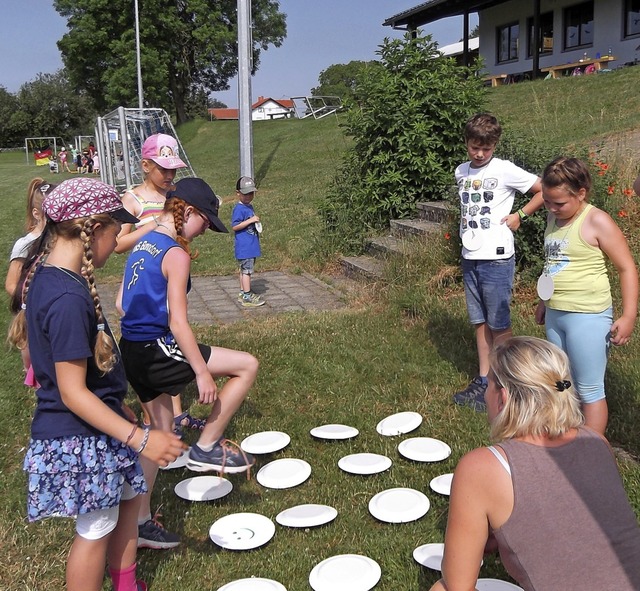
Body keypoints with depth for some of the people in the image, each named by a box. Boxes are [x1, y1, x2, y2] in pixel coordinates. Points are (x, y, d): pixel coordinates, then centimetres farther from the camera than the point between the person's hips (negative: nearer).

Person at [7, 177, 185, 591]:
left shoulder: (45, 275, 0)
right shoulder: (69, 299, -30)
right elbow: (73, 393, -28)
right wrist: (139, 438, -27)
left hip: (93, 428, 10)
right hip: (81, 438, -10)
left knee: (129, 494, 25)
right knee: (97, 528, 8)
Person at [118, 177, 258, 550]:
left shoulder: (143, 246, 11)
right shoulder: (176, 255, -15)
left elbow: (122, 303, 17)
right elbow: (177, 323, -20)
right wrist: (203, 373, -16)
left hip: (132, 350, 9)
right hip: (157, 350, -9)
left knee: (161, 430, 19)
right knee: (247, 365, -5)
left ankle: (141, 521, 27)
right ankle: (207, 447, 3)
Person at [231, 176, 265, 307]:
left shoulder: (249, 207, 14)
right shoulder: (239, 208, -15)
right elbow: (234, 226, -22)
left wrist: (257, 224, 11)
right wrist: (250, 220, -24)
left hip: (251, 246, 9)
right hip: (244, 247, -9)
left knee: (244, 270, 16)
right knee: (247, 270, -5)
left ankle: (243, 293, 25)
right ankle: (247, 297, 0)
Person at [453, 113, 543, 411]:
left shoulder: (505, 170, -9)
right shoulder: (461, 171, 9)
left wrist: (520, 216, -7)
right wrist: (465, 225, 10)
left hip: (496, 258, -6)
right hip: (469, 258, 6)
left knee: (499, 324, 2)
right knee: (479, 322, 13)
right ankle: (483, 380, 22)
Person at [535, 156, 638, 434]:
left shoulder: (597, 221, -14)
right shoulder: (554, 218, 8)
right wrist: (544, 302, 26)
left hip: (588, 317, -8)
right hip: (555, 315, 8)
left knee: (589, 389, 1)